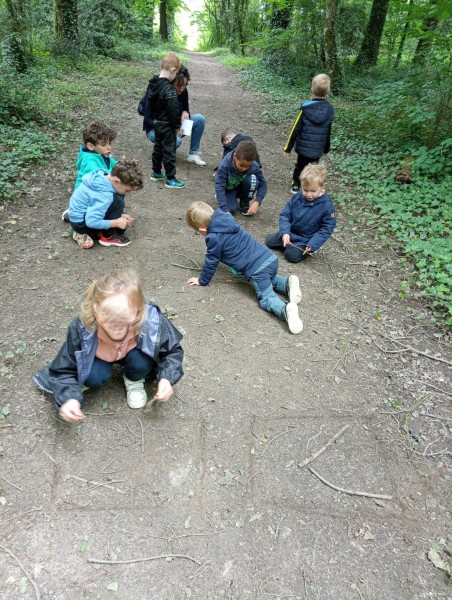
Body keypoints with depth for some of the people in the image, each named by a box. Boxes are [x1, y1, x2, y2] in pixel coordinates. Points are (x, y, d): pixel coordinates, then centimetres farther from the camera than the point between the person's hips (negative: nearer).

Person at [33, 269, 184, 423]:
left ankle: (134, 381, 5)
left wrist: (166, 379, -34)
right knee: (93, 377, -29)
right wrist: (69, 398, -44)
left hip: (133, 354, 0)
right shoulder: (81, 329, -39)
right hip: (100, 359, 0)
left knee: (140, 362, -31)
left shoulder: (152, 323, -39)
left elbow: (173, 351, -17)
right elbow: (65, 370, -24)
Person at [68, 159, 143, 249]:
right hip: (80, 222, -9)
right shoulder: (104, 195, -31)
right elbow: (91, 222, -33)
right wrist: (116, 222, -24)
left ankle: (86, 233, 13)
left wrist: (119, 215, 1)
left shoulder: (103, 176, -4)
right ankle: (108, 237, -6)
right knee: (117, 202, -22)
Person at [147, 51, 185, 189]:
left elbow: (149, 104, 12)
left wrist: (151, 119, 19)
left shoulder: (153, 83, 3)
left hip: (157, 122, 9)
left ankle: (156, 173, 30)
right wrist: (176, 127, -12)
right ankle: (170, 179, 6)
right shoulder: (169, 89, -23)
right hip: (167, 125, -9)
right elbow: (173, 111, -22)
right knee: (169, 151, -1)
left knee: (158, 147, 19)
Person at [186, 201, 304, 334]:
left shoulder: (214, 237, -9)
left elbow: (211, 262, 3)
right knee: (270, 280, 36)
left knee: (266, 298, 2)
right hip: (270, 258, 8)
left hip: (257, 269, -8)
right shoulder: (228, 220, 15)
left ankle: (285, 309, -27)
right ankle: (288, 283, 7)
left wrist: (202, 280, 18)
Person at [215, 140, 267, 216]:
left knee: (252, 179, -30)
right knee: (231, 209, -27)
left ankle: (244, 202, -4)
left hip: (242, 187, 2)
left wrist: (257, 202, -32)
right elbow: (219, 187, -37)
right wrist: (226, 211, -46)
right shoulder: (224, 166, -33)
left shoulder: (254, 166, -27)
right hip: (228, 189, -2)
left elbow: (263, 184, -17)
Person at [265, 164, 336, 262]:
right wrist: (285, 232, -22)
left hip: (306, 240, -4)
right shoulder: (297, 198, -9)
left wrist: (312, 245, -25)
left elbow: (326, 228, -15)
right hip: (290, 233, 5)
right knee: (269, 241, -3)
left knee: (291, 255, -24)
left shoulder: (326, 205, -19)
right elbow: (285, 215, -4)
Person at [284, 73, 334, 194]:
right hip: (318, 149, 2)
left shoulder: (305, 108, -17)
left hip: (303, 147, -1)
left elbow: (296, 130, -13)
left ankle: (296, 185, 31)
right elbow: (328, 133, 4)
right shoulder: (329, 110, -6)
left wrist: (288, 147, -5)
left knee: (300, 166, 19)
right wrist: (326, 149, 17)